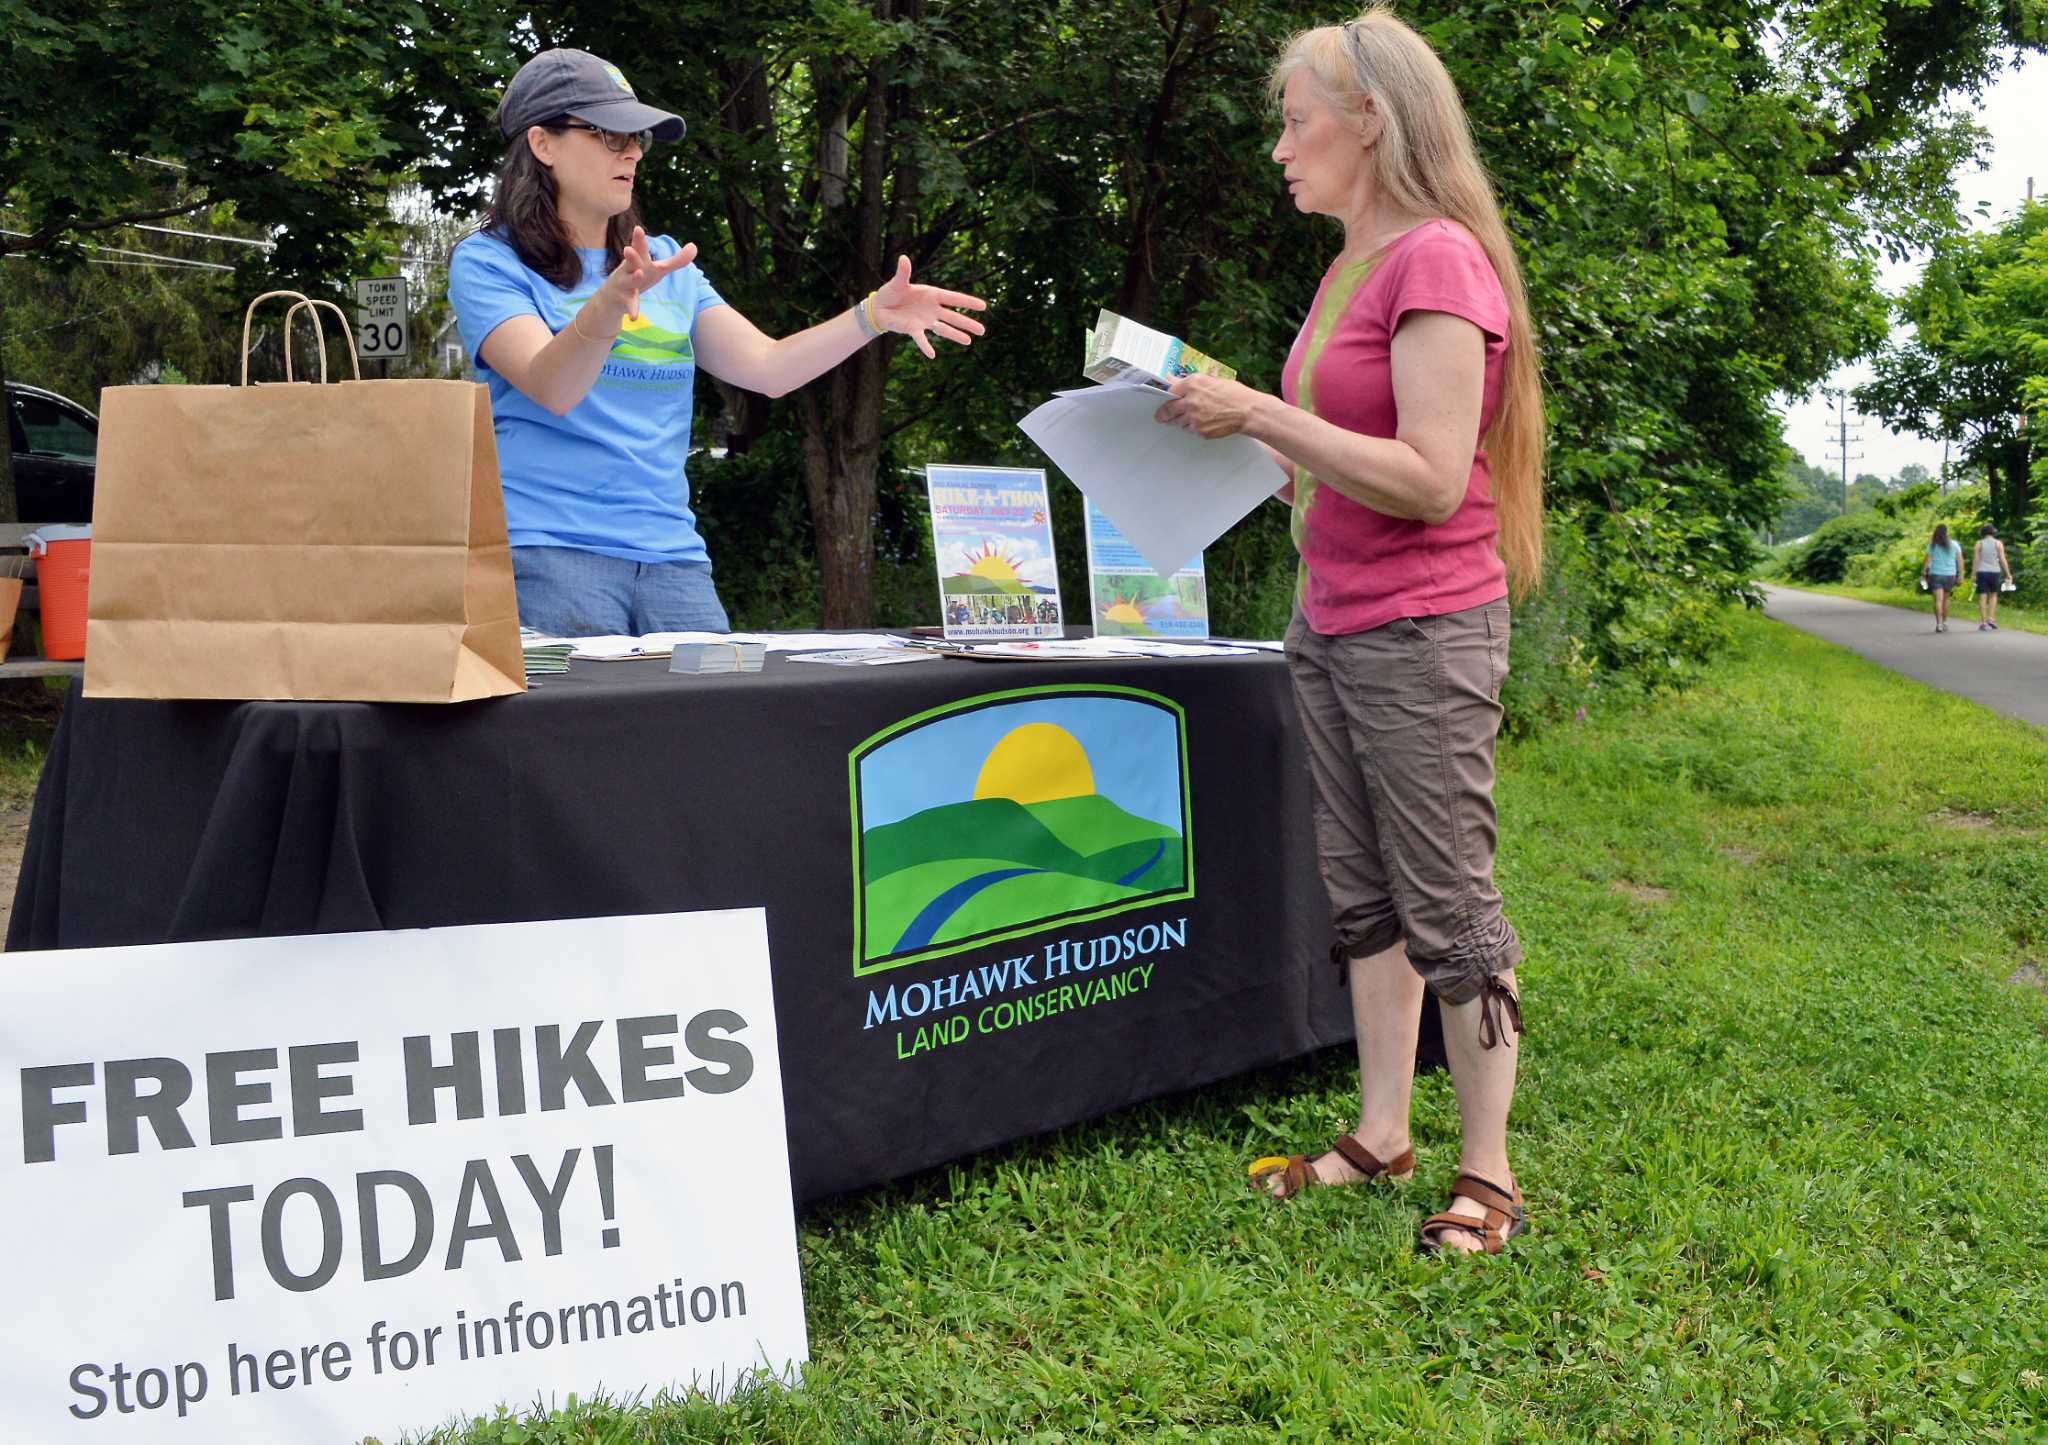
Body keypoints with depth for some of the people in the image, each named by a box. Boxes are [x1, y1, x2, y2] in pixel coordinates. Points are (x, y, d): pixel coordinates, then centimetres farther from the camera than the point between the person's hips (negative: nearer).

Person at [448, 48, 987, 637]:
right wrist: (608, 305, -35)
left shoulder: (667, 263, 17)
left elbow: (768, 367, 9)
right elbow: (551, 388, -17)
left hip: (672, 557, 5)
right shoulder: (488, 261, 1)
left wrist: (874, 315, -3)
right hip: (550, 551, -5)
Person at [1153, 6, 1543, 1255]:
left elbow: (1429, 480, -21)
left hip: (1424, 630, -9)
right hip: (1331, 626, 9)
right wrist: (1229, 424, 8)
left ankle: (1489, 1171, 10)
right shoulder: (1349, 268, 14)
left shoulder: (1439, 258, -14)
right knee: (1362, 895, 13)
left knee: (1449, 901, -1)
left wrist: (1261, 413, -21)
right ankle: (1383, 1136, 24)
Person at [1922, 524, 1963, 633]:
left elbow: (1927, 560, -5)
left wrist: (1923, 573, -1)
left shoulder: (1932, 545, -2)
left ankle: (1939, 623, -20)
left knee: (1938, 600, -7)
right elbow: (1960, 560, 1)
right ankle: (1944, 623, 26)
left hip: (1935, 574, -2)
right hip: (1950, 574, 2)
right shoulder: (1954, 545, 3)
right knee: (1945, 599, 17)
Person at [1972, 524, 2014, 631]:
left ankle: (1983, 622, -3)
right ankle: (1991, 619, 5)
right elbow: (2003, 560, -3)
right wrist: (2008, 574, 2)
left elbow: (1976, 560, -3)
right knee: (1993, 595, 17)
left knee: (1983, 597, 0)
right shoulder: (1998, 543, 1)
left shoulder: (1979, 543, 1)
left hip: (1982, 572, 0)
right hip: (1995, 572, 0)